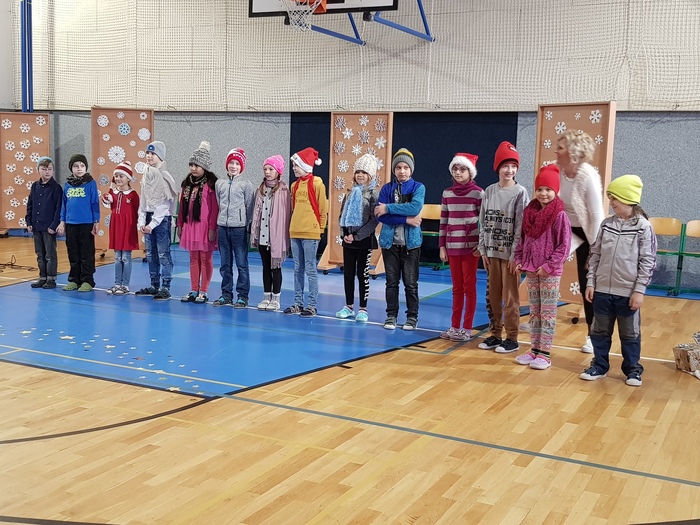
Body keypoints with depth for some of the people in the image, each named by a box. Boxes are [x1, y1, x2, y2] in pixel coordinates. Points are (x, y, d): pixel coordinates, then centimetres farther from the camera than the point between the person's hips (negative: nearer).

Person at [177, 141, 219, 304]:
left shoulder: (211, 183, -10)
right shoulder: (187, 182, 11)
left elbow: (215, 208, -13)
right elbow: (182, 205, 14)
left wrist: (212, 228, -15)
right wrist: (180, 224, 12)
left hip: (204, 226, -6)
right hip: (190, 225, 6)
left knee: (205, 259, 3)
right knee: (194, 258, 11)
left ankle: (204, 292, 9)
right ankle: (194, 290, 18)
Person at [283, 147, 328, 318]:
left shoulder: (316, 184, -8)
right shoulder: (295, 185, 11)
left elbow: (322, 209, -6)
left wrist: (319, 228, -3)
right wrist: (295, 224, 15)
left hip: (310, 233, -7)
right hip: (295, 232, 7)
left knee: (310, 269, -3)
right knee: (298, 269, 11)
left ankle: (312, 305, 3)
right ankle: (298, 303, 18)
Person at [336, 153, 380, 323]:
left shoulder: (374, 194, -6)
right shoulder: (351, 193, 11)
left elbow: (373, 220, -13)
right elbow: (342, 215, 12)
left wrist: (356, 236, -16)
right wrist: (344, 234, -4)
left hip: (364, 240, -5)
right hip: (348, 239, 6)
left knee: (363, 274, 1)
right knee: (348, 273, 10)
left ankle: (363, 309, 9)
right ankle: (349, 306, 20)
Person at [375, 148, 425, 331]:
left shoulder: (418, 187, 1)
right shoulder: (387, 188, 6)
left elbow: (415, 208, -19)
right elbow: (381, 215, -7)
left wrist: (388, 208, -17)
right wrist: (406, 220, -16)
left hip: (411, 242, -2)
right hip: (390, 241, 2)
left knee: (410, 283, 3)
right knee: (392, 281, 8)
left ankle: (412, 317, 13)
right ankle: (391, 316, 18)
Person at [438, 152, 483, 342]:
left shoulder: (478, 193, -5)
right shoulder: (447, 193, 7)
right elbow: (443, 221, 9)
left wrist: (482, 245, -10)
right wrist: (442, 246, 6)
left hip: (471, 246, -4)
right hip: (452, 246, 4)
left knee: (469, 287, 3)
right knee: (456, 288, 11)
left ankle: (467, 328, 9)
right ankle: (455, 326, 18)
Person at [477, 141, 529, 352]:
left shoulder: (520, 192, -6)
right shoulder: (490, 191, 8)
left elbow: (521, 226, -10)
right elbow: (483, 222, 10)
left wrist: (515, 254, -14)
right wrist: (483, 249, 5)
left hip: (510, 253, -5)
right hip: (492, 251, 5)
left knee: (510, 297, 0)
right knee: (493, 296, 10)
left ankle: (512, 338, 8)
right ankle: (496, 334, 21)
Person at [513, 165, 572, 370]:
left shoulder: (559, 215, -12)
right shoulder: (530, 211, 6)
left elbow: (564, 245, -12)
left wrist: (550, 265, -16)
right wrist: (519, 260, 4)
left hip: (550, 272, -6)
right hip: (531, 269, 6)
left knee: (548, 312, 1)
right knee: (534, 311, 13)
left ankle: (545, 353, 6)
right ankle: (535, 349, 22)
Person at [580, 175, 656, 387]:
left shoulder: (643, 227, -8)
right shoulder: (606, 224, 4)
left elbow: (647, 262, -8)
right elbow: (595, 255, 8)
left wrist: (639, 290, -12)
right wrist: (590, 282, 3)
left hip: (628, 292, -4)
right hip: (602, 290, 4)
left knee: (630, 333, 9)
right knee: (599, 331, 13)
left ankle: (633, 369, 23)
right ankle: (599, 366, 26)